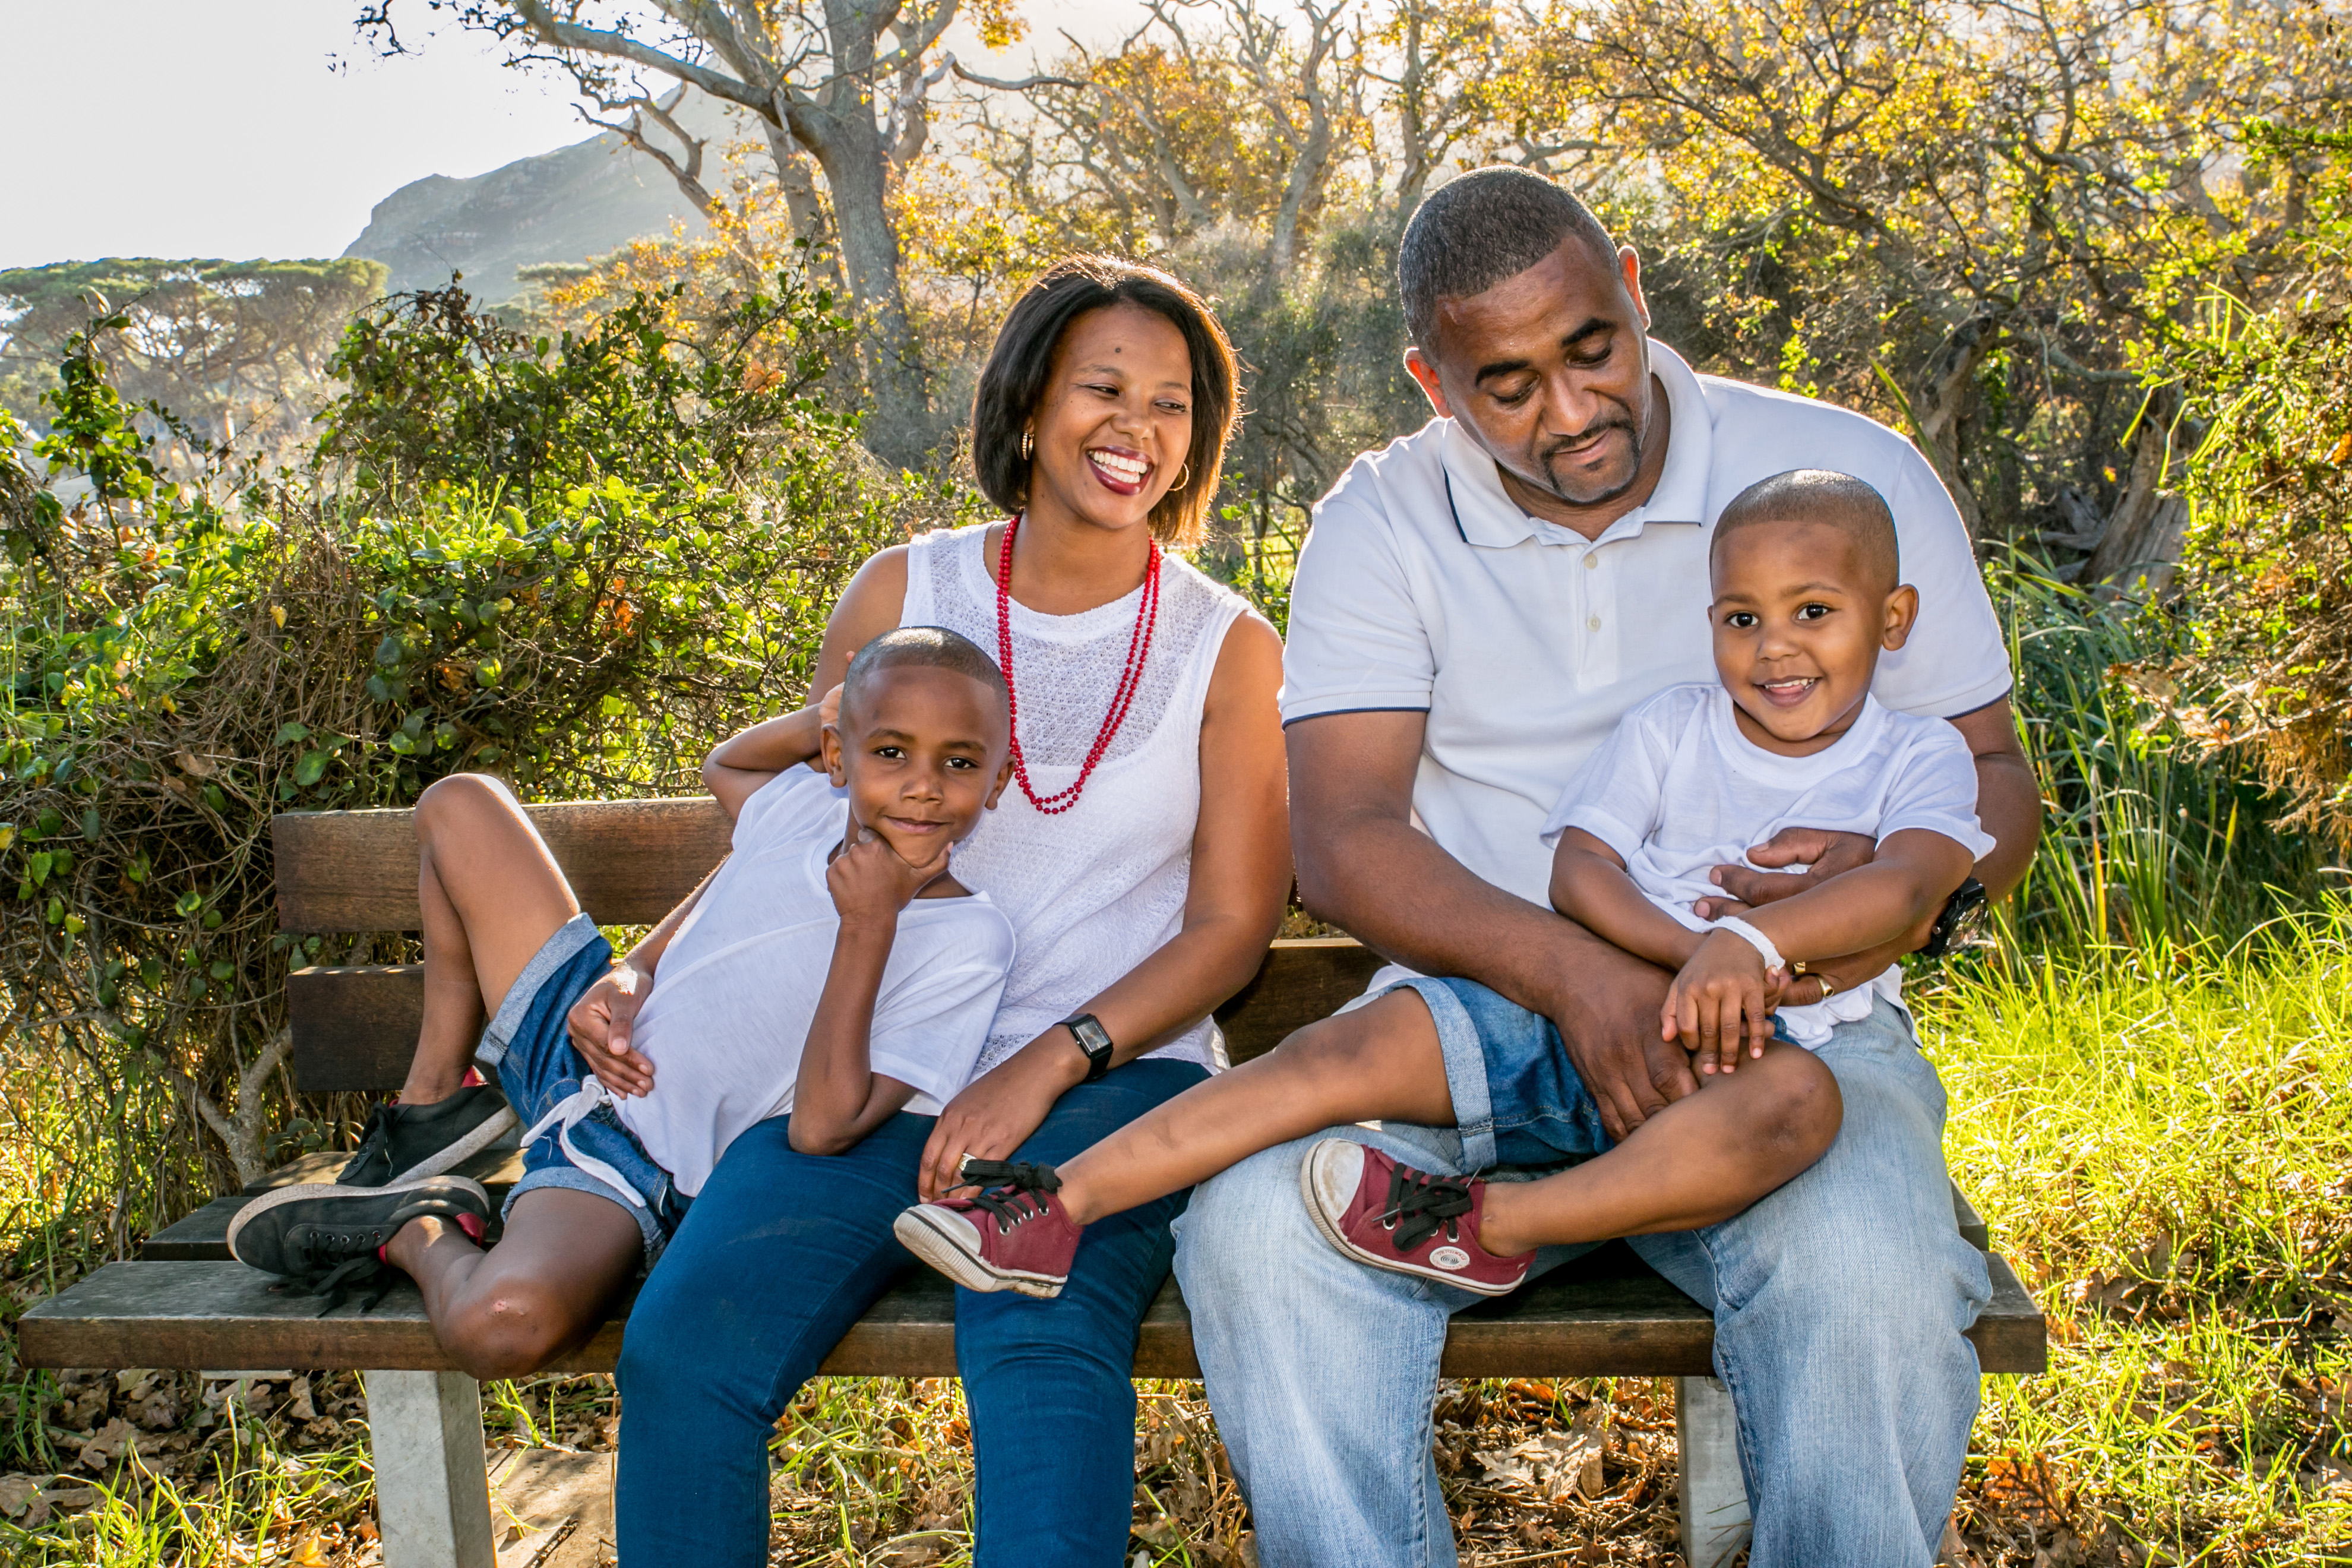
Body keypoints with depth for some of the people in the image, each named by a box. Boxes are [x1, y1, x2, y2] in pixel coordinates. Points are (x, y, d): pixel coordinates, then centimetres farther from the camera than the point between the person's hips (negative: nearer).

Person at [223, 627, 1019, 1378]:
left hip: (649, 1168, -6)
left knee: (502, 1322, -39)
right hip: (582, 1046, 7)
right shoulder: (804, 803, -7)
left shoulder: (967, 944, -21)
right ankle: (430, 1108, 22)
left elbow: (822, 1130, -28)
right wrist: (626, 975, 1)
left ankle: (418, 1233, -2)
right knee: (461, 805, 14)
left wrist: (870, 926, -33)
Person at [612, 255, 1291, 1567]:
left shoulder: (1228, 648, 6)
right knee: (684, 1342, -23)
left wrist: (1046, 1066, -12)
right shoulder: (903, 595, 10)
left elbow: (1232, 924, 2)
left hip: (1117, 1076, -2)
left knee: (1040, 1345, -34)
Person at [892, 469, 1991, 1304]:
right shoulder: (1670, 730, 14)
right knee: (1348, 1051, -17)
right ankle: (1053, 1211, -17)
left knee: (1801, 1100, -39)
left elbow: (1910, 883, -12)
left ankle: (1492, 1224, -37)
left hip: (1760, 1050, -2)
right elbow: (1578, 871, 1)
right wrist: (1690, 955, -18)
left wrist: (1752, 943, -29)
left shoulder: (1917, 755, 8)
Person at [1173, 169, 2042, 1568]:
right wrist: (1572, 973, -22)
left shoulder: (1855, 477, 5)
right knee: (1259, 1219, -28)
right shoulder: (1383, 522, 5)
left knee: (1867, 1275, -32)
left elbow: (1995, 772, 9)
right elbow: (1341, 842, -5)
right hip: (1478, 1000, 1)